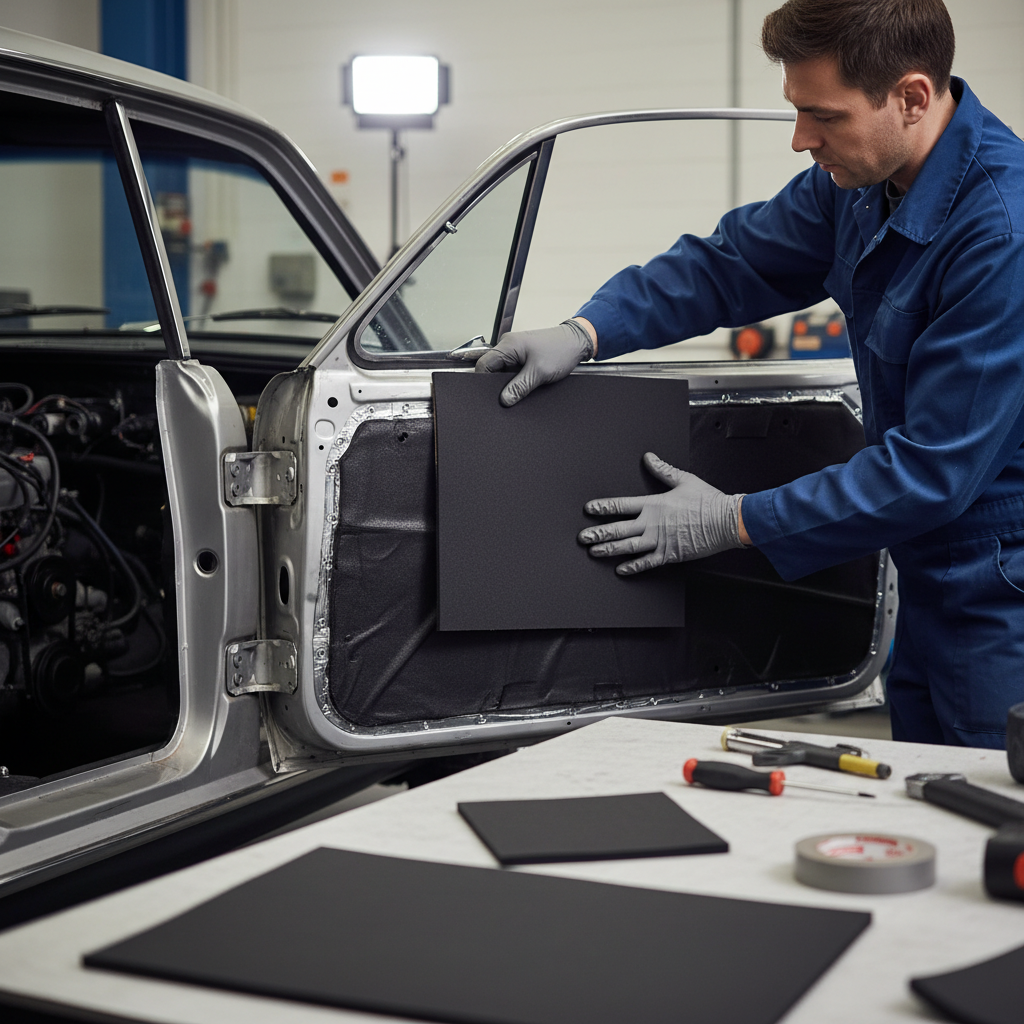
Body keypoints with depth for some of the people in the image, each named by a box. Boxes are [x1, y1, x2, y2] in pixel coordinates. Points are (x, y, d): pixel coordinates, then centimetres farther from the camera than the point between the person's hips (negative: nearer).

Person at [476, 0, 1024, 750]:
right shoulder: (862, 177, 1)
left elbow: (935, 469, -25)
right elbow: (733, 263, 13)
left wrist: (736, 522, -17)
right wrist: (584, 334, -1)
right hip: (934, 588, 8)